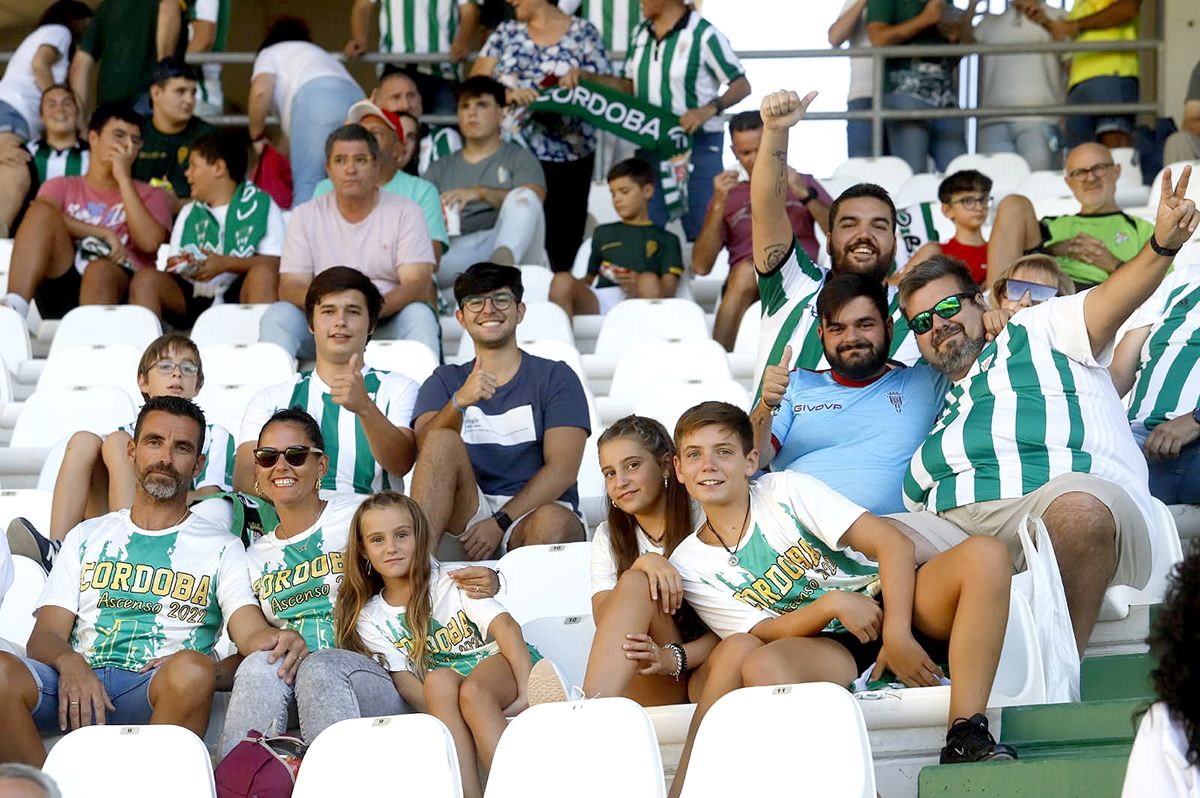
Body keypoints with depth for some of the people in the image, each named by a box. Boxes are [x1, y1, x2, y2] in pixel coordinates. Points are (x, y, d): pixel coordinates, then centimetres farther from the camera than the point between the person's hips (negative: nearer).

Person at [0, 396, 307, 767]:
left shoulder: (221, 548, 19)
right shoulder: (87, 537, 25)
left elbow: (251, 632, 3)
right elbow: (45, 635, 14)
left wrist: (280, 639, -25)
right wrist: (69, 662, -12)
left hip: (157, 694, -1)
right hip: (78, 683, 2)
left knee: (193, 668, -38)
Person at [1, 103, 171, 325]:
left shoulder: (150, 196, 22)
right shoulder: (61, 187, 25)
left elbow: (149, 242, -1)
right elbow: (43, 216, 0)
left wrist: (123, 178, 4)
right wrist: (104, 234, -9)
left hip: (117, 285, -1)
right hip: (61, 284, 1)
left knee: (100, 270, -37)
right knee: (41, 209, -22)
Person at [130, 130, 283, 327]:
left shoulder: (261, 205, 8)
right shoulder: (189, 212, 25)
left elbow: (274, 263, -5)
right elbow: (174, 265, 18)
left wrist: (225, 263, -15)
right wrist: (179, 267, -6)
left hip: (238, 296, -4)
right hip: (193, 296, 4)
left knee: (263, 274, -33)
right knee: (145, 278, -20)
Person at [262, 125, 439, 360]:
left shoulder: (406, 212, 2)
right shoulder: (306, 215, 7)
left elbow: (419, 284, -9)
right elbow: (290, 286, -1)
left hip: (386, 323, -1)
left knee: (420, 315, -31)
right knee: (276, 316, -24)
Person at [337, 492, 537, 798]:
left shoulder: (448, 580, 4)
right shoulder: (370, 619, 10)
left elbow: (506, 626, -9)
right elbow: (404, 679, -3)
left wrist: (526, 694, -24)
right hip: (442, 695, 1)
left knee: (471, 691, -35)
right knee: (439, 679, -33)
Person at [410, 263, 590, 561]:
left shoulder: (554, 377, 11)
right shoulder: (444, 382, 18)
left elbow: (562, 469, -3)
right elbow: (426, 449, -4)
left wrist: (500, 522, -15)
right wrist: (460, 401, -26)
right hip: (468, 513, 2)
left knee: (553, 522, -36)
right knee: (444, 441, -25)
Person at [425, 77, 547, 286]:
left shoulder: (519, 157, 20)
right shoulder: (440, 168, 28)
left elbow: (533, 198, -1)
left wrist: (480, 193, -15)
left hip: (512, 243, 0)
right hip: (458, 250, 0)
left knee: (523, 196, -32)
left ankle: (503, 262, -55)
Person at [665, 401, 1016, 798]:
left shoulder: (786, 490, 2)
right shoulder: (690, 566, 6)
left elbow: (894, 543, -4)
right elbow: (761, 634, -2)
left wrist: (898, 635, -17)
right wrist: (830, 605, -21)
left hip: (890, 604, 1)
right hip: (826, 651, -1)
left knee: (984, 555, -29)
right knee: (760, 665, -36)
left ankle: (965, 736, -35)